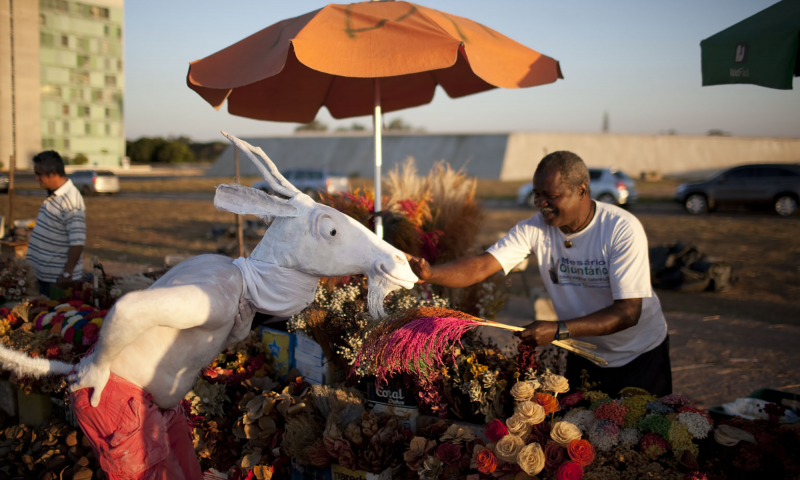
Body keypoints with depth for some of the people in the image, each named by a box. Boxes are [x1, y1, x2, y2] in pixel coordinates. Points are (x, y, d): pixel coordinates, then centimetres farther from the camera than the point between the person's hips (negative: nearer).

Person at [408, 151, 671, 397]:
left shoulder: (622, 229, -26)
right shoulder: (535, 228, -14)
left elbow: (628, 312, -30)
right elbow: (481, 266, -24)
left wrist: (558, 330, -39)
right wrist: (430, 273, -44)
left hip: (640, 355, -3)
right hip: (585, 353, 3)